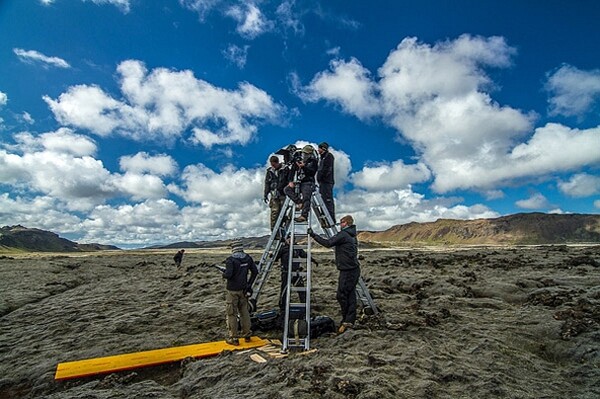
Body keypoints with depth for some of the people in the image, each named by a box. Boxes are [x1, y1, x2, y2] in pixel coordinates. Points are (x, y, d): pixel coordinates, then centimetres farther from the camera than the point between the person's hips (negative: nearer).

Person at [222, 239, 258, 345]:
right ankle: (247, 335, 26)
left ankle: (233, 338, 13)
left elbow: (228, 275, -24)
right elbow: (255, 271, 4)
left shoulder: (231, 260, -17)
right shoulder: (248, 258, 0)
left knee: (232, 314, 6)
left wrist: (223, 273, -2)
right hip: (243, 289, 5)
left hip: (232, 290, -5)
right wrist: (249, 284, 10)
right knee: (244, 312, 17)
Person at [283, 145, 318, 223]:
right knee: (286, 189, -14)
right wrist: (291, 181, -6)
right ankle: (299, 202, -22)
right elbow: (292, 171, 9)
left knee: (306, 198, -23)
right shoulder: (298, 161, 15)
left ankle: (304, 216, -29)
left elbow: (312, 172, -13)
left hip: (308, 183, -5)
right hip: (299, 183, 6)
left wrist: (304, 167, -26)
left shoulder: (313, 162, 3)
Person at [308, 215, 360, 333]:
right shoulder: (352, 236, 16)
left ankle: (346, 320, 7)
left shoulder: (343, 235, -13)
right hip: (354, 270, 9)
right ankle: (350, 320, 14)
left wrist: (313, 235, -16)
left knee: (341, 295, -3)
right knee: (350, 295, 10)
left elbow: (328, 243, -20)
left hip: (347, 271, -9)